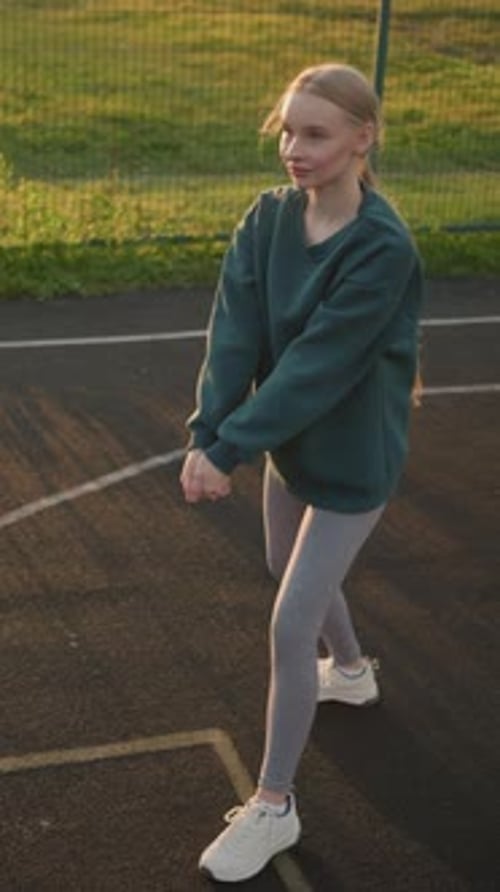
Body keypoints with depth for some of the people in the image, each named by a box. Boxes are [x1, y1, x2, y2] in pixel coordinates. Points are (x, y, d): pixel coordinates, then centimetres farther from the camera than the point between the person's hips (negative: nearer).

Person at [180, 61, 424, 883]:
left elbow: (316, 366, -29)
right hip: (291, 442, 7)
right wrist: (205, 433, -27)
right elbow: (235, 332, -14)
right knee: (295, 572, 27)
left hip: (351, 459, -7)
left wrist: (229, 449, -29)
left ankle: (273, 806, 12)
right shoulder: (268, 219, -7)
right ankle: (351, 671, 58)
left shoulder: (383, 249, -26)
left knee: (290, 625, -5)